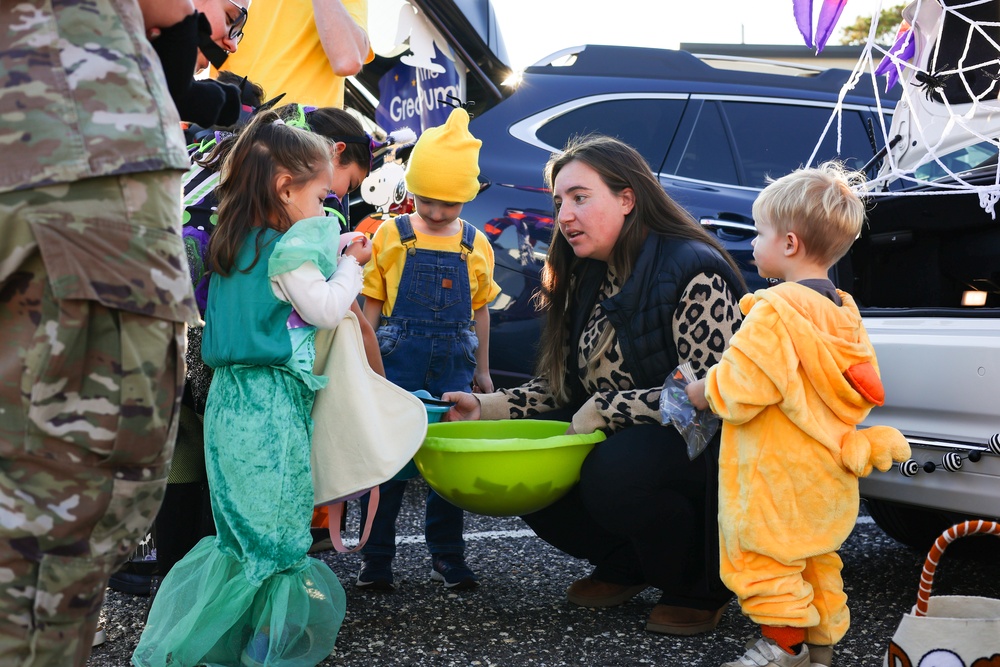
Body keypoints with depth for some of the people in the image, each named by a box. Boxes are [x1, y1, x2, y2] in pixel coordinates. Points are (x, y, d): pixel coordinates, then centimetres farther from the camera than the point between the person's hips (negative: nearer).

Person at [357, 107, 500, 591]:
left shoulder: (475, 245, 7)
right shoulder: (390, 236, 0)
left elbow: (480, 311, 13)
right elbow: (372, 304, 3)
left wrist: (481, 369, 14)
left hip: (453, 363, 2)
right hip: (399, 358, -2)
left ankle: (447, 555, 18)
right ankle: (376, 557, 9)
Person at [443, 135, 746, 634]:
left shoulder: (695, 274, -19)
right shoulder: (591, 278, 7)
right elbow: (563, 385, 11)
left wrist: (604, 410, -23)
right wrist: (487, 407, -3)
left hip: (703, 448, -8)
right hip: (620, 438, 8)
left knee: (613, 473, -35)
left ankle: (699, 591, -7)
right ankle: (624, 567, 12)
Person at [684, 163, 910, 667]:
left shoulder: (775, 311, -20)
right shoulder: (844, 311, 7)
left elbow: (740, 390, -24)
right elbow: (861, 386, 15)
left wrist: (704, 391, -3)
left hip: (778, 472, -9)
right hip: (829, 471, 9)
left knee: (762, 559, 3)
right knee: (816, 559, 19)